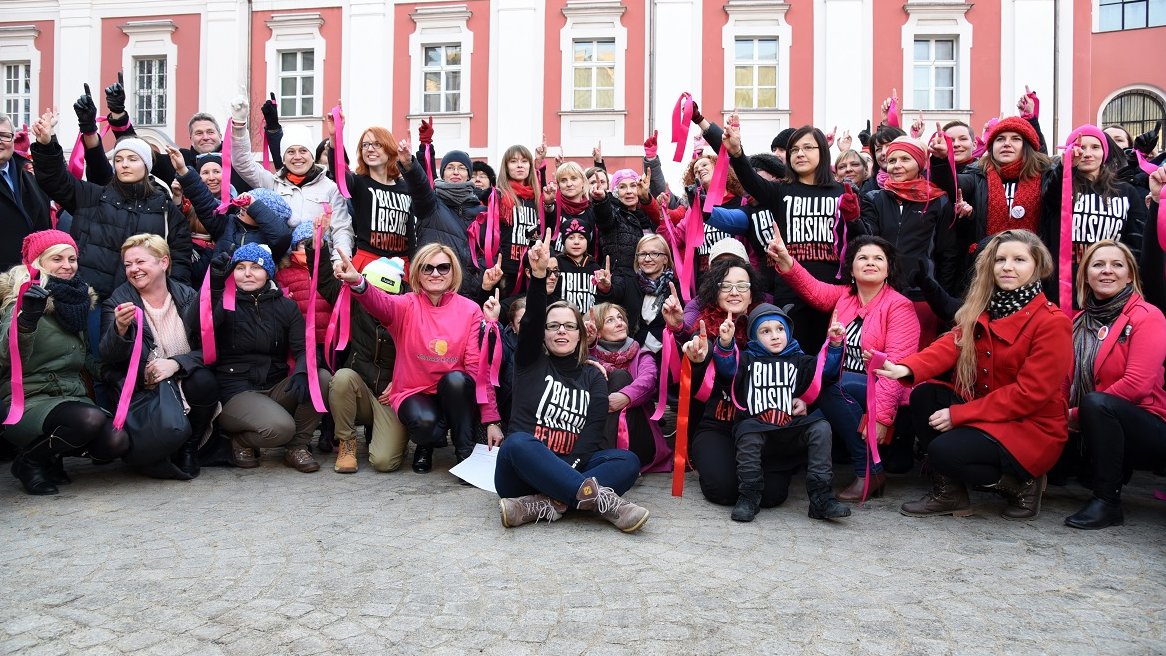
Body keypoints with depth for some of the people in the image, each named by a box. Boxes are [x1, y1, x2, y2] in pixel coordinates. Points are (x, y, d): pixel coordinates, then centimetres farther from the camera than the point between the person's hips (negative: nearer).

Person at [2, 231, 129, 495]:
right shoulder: (29, 300, -7)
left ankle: (51, 457, 9)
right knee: (91, 419, -34)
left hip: (74, 398, 6)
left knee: (117, 441, -21)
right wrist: (26, 319, -41)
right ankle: (31, 461, -5)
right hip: (30, 402, -6)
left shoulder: (76, 300, 12)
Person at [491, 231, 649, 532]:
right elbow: (532, 319, -11)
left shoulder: (593, 377, 12)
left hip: (568, 471, 2)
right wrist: (538, 274, -29)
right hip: (522, 471, -2)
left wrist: (570, 469, -20)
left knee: (628, 461, -22)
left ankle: (545, 505, -36)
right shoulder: (530, 362, 9)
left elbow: (593, 432, -2)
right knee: (517, 443, -35)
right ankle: (600, 498, -39)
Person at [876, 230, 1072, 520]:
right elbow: (951, 344, -11)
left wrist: (958, 414, -21)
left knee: (943, 451, -25)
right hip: (986, 413, 7)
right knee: (923, 396, -14)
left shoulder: (1053, 322, -14)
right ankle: (948, 493, -5)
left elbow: (1029, 393, -19)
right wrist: (905, 369, -32)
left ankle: (1021, 485, 1)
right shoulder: (982, 311, 7)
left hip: (1033, 429, -7)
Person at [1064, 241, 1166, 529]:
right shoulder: (1079, 322, 8)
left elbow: (1137, 385, -20)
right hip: (1096, 432, 6)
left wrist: (1076, 415, -17)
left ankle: (1107, 501, -22)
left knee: (1095, 402, -33)